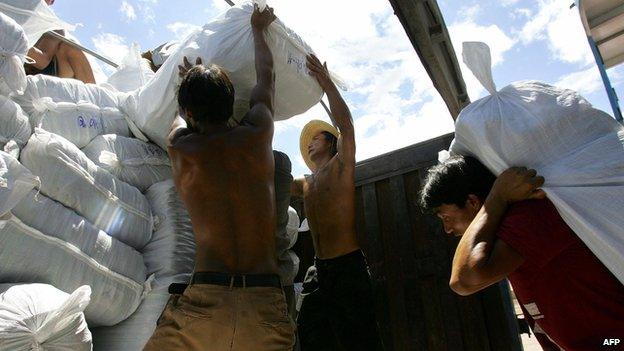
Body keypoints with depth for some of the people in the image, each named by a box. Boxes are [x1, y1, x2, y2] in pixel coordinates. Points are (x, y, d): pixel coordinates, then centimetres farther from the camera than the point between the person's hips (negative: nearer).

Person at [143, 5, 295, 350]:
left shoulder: (180, 147, 5)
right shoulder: (257, 134, 7)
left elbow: (182, 117, 31)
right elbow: (265, 75, 26)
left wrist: (191, 82, 50)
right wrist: (258, 29, 44)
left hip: (206, 300, -1)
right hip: (267, 306, 2)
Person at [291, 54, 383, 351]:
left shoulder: (341, 167, 1)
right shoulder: (305, 184, 19)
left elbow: (345, 124, -12)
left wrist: (325, 82, -12)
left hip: (348, 268, -7)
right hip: (319, 271, 7)